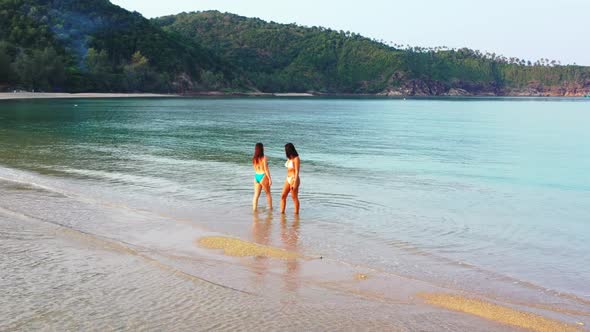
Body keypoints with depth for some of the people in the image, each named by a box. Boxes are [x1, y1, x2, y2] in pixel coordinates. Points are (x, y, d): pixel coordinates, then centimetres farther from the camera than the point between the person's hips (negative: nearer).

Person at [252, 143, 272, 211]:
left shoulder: (254, 158, 3)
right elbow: (266, 170, -14)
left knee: (256, 195, 7)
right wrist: (270, 179, -10)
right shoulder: (264, 158, -14)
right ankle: (270, 208, 24)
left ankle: (254, 209, 5)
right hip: (263, 176, -5)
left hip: (256, 176, 5)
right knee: (268, 194, 14)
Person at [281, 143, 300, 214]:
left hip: (294, 179, -8)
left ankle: (296, 213, 9)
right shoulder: (289, 158, 12)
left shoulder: (296, 159, -13)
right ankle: (282, 212, 7)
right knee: (283, 196, 3)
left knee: (294, 198, 0)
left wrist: (295, 183, -20)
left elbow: (297, 172, -17)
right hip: (288, 179, 8)